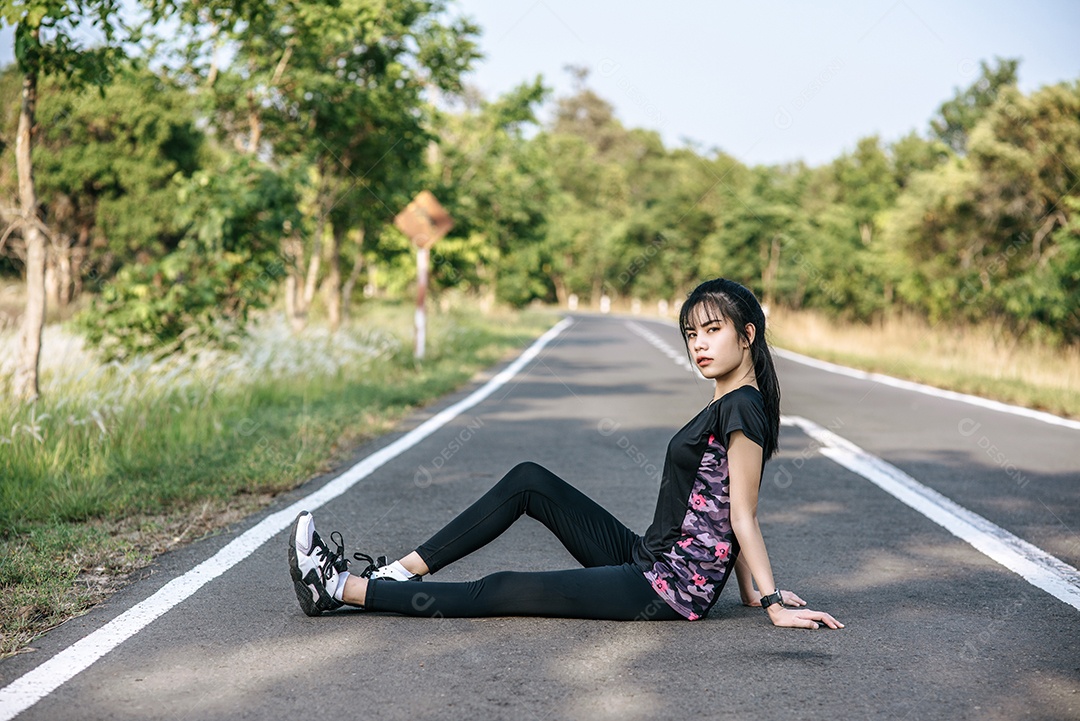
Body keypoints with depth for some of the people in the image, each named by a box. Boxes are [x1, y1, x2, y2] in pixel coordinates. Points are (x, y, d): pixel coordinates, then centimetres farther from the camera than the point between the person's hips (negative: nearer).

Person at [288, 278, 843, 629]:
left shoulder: (742, 408, -18)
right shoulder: (728, 405, 13)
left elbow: (742, 516, -16)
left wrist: (775, 604, -17)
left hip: (672, 589, -10)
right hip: (647, 558, 10)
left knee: (503, 593, -9)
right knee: (529, 481, 6)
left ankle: (341, 588, -4)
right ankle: (400, 572, 4)